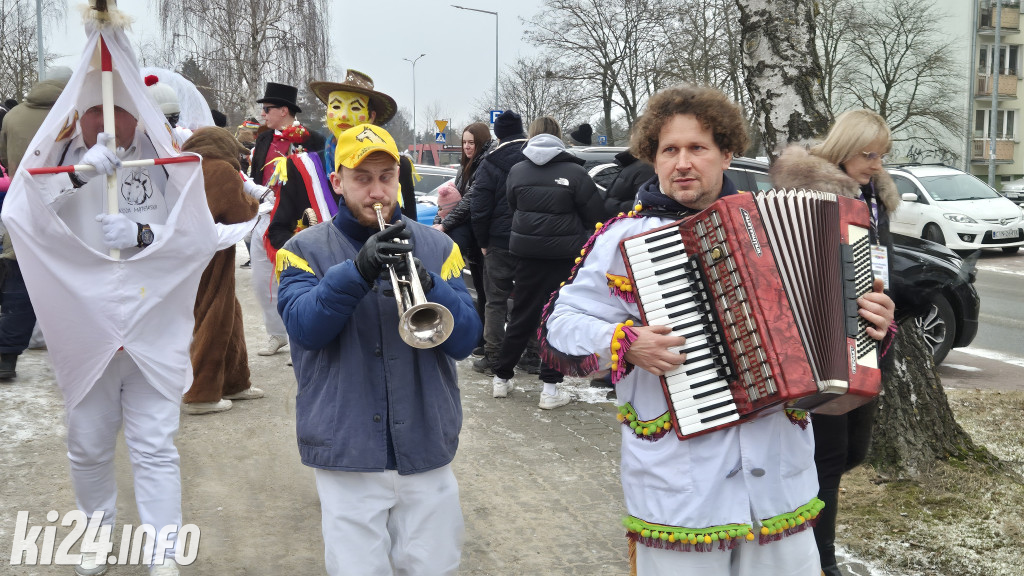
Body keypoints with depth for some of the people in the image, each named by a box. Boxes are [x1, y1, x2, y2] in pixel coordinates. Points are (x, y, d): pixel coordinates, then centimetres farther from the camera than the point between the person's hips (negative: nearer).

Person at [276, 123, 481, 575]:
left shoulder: (437, 248, 5)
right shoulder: (304, 250, 1)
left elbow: (465, 340, -5)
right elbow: (305, 328, -16)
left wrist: (425, 283, -23)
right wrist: (358, 271, -30)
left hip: (426, 453, 2)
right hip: (347, 454, -1)